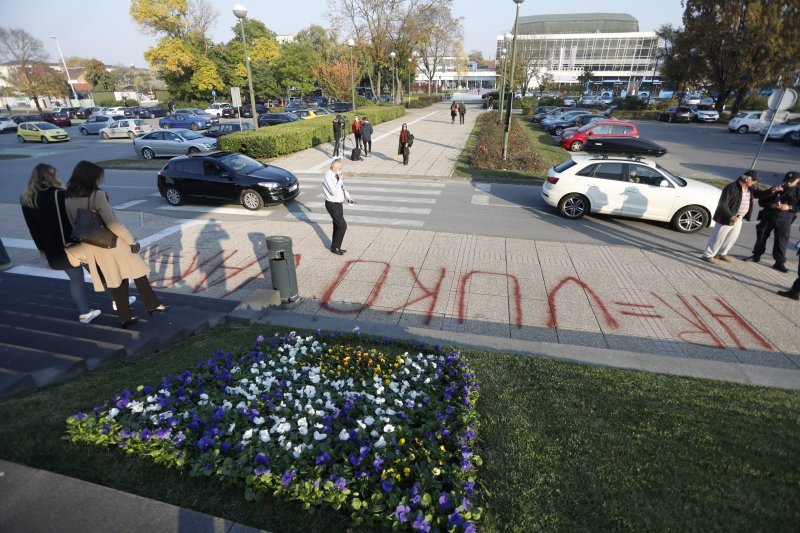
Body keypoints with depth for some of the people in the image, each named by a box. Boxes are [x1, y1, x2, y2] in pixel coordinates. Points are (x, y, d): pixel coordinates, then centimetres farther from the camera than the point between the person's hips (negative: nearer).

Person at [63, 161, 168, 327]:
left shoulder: (68, 200, 3)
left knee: (117, 282, 16)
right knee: (138, 273, 13)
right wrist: (132, 240, -13)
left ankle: (125, 318, 22)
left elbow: (74, 226, 8)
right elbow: (112, 224, -23)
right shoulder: (97, 195, -17)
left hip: (92, 249, 6)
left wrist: (86, 248, 17)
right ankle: (152, 304, 20)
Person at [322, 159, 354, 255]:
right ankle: (335, 247, 7)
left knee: (337, 226, 15)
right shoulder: (328, 176, -22)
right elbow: (334, 192, -30)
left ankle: (335, 247, 27)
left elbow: (342, 187, 25)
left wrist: (348, 196, 17)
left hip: (338, 204, 9)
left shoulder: (336, 175, 6)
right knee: (342, 226, -7)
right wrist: (340, 180, -24)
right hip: (333, 205, -9)